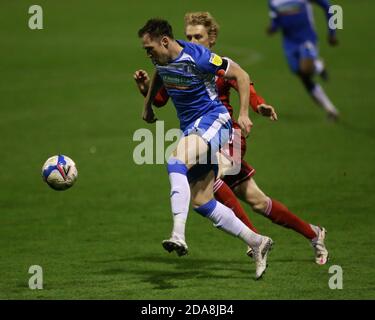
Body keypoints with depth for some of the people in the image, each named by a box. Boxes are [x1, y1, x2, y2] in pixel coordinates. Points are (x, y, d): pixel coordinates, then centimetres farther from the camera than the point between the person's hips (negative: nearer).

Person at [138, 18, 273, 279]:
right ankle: (256, 243, 14)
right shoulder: (161, 59, 4)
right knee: (201, 203, 3)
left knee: (176, 162, -34)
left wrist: (244, 114, -16)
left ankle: (178, 236, -44)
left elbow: (241, 75, -11)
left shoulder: (197, 57, -19)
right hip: (190, 128, 9)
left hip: (212, 120, -9)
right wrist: (148, 106, 32)